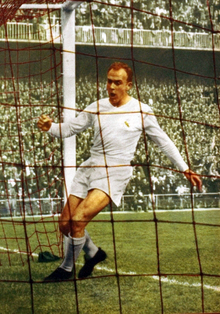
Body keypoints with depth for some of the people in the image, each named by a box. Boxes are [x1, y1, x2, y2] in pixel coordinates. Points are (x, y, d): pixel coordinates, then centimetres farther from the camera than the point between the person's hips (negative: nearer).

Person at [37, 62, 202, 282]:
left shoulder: (142, 111, -1)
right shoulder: (96, 108, 8)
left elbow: (163, 141, 9)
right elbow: (69, 128, 12)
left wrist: (185, 169, 9)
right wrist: (49, 127, -9)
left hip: (116, 172, -5)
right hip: (90, 167, 5)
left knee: (78, 219, -20)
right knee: (65, 223, 1)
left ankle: (66, 269, 1)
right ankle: (93, 253, 29)